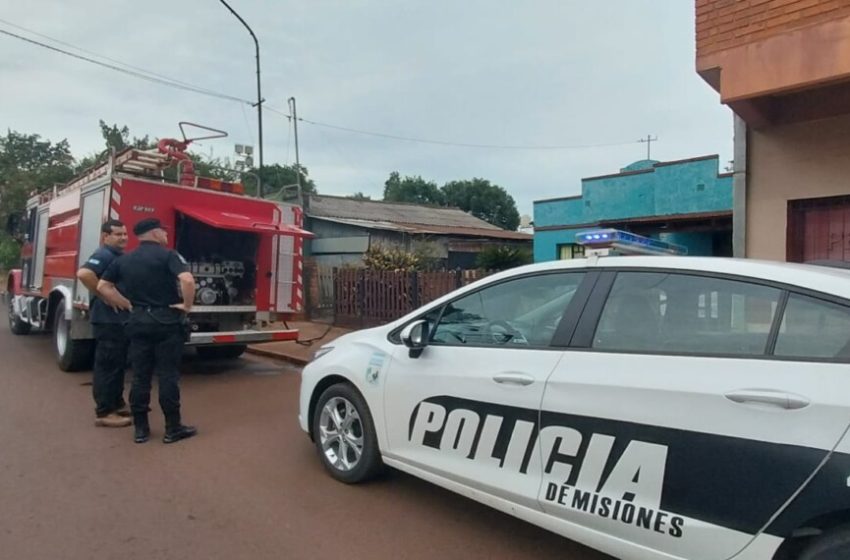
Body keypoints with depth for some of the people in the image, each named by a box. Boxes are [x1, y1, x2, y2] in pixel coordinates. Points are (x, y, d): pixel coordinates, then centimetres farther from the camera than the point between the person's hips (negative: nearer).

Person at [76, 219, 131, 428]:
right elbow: (84, 273, -33)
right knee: (107, 366, -5)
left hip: (122, 319, 10)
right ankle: (104, 413, 2)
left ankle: (117, 404, 27)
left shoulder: (120, 256, 15)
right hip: (108, 320, -10)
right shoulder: (104, 255, -15)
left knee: (118, 364, 17)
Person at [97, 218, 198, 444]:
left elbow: (103, 287, 10)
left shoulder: (124, 260, 9)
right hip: (166, 320, -5)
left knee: (140, 376, 10)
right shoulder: (167, 255, -9)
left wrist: (127, 305, 11)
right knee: (168, 375, 0)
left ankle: (140, 428, 16)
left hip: (138, 321, 5)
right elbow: (187, 280, -24)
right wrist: (187, 304, -11)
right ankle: (173, 428, 6)